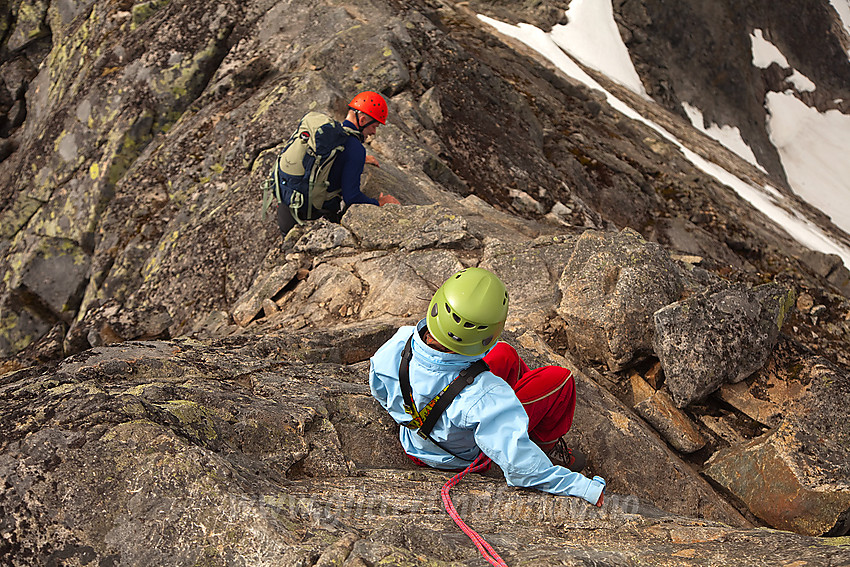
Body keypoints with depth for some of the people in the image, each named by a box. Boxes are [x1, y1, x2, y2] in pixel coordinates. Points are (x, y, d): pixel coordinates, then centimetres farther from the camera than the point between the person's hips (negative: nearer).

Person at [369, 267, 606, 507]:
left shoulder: (396, 346, -28)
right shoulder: (484, 395, -44)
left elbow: (380, 392, -5)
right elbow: (519, 464, -41)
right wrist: (583, 487, -31)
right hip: (470, 458, -5)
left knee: (505, 354, 18)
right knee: (560, 379, -4)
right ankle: (547, 445, 25)